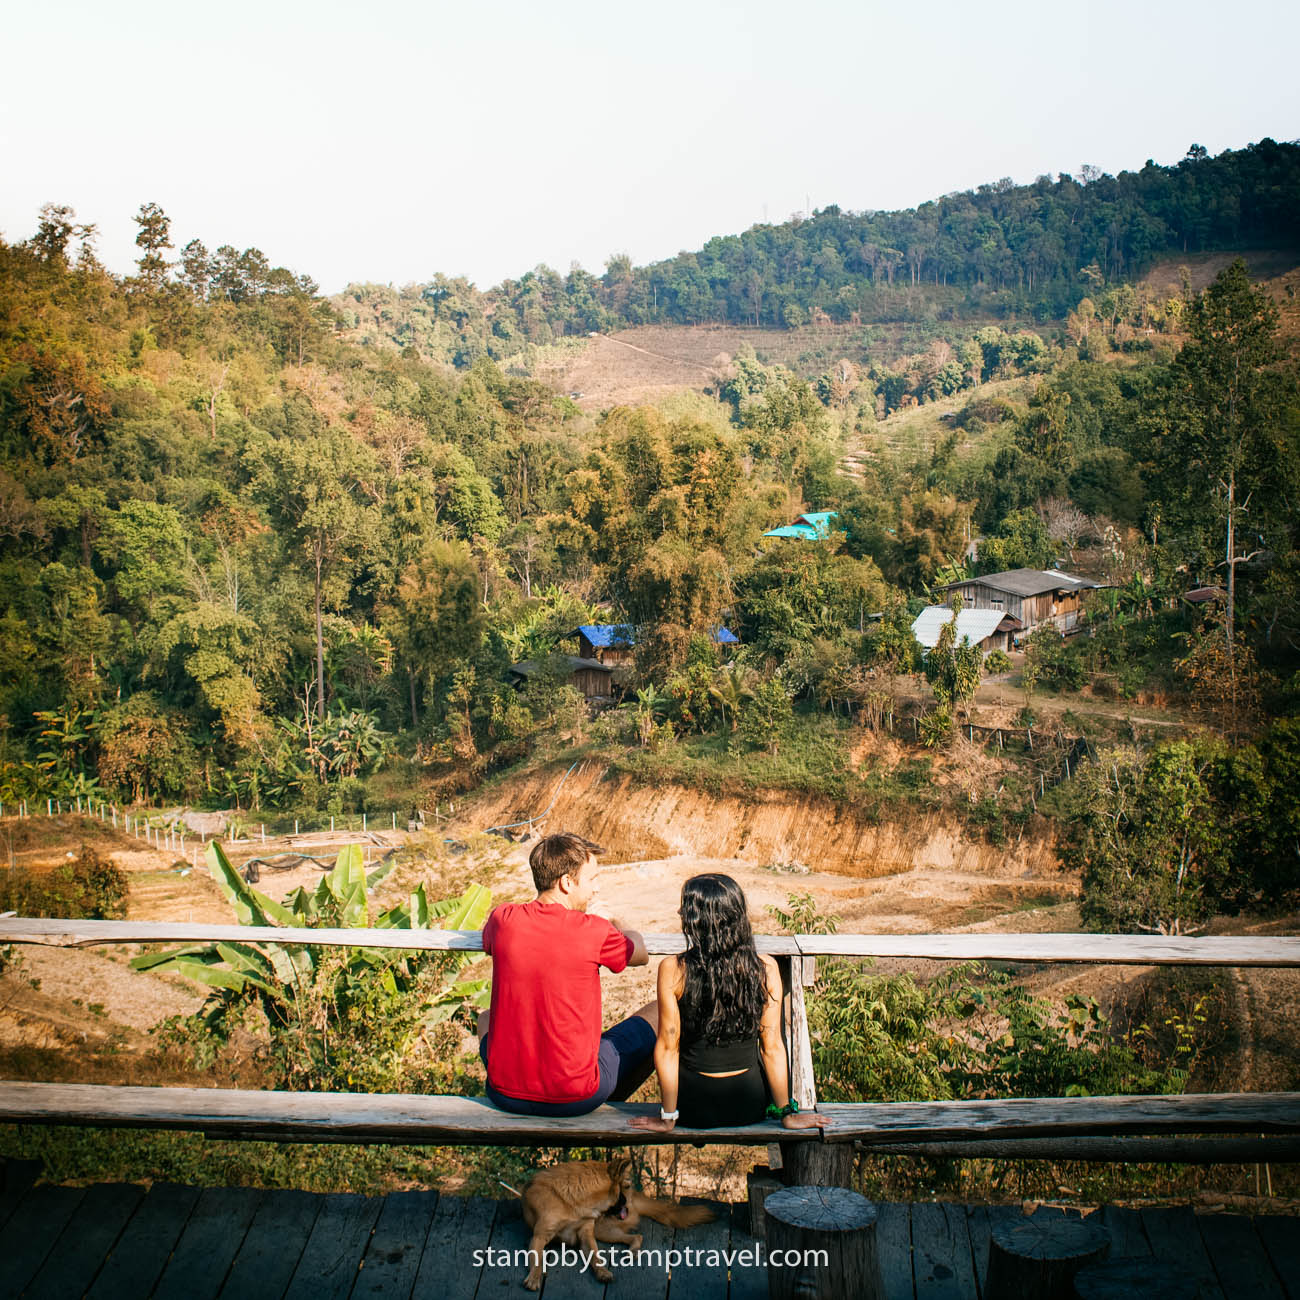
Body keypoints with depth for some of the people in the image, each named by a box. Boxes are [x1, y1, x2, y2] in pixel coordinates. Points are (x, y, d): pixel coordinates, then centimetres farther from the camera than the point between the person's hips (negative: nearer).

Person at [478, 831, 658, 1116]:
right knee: (660, 1014, 15)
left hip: (505, 1092, 4)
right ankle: (610, 1105, 33)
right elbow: (640, 954, 8)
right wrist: (620, 928, 31)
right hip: (577, 1098, -4)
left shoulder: (503, 919, -6)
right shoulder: (594, 932, -15)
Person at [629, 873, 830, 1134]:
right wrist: (786, 1113, 2)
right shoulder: (766, 969, -13)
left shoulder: (672, 970, -18)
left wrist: (667, 1118, -3)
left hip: (695, 1109, -1)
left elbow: (668, 1046, -13)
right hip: (750, 1107, 1)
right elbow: (773, 1047, -9)